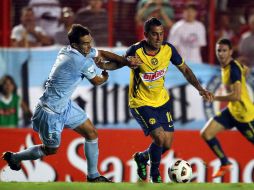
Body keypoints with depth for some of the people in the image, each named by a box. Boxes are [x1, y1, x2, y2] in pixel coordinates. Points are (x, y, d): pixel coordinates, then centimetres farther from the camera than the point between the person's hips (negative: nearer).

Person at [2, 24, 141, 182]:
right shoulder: (83, 62, -31)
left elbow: (101, 53, 9)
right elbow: (96, 81, -11)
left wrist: (126, 61, -2)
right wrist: (105, 77, 13)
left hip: (65, 105, 9)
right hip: (51, 112, -9)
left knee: (92, 133, 10)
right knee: (51, 150, 11)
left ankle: (93, 176, 22)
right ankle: (14, 157, 34)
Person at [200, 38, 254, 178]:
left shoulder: (233, 69, -24)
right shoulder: (225, 66, 3)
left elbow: (236, 96, -33)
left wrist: (214, 98, -25)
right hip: (232, 111, 9)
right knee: (206, 134, -1)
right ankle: (225, 164, 14)